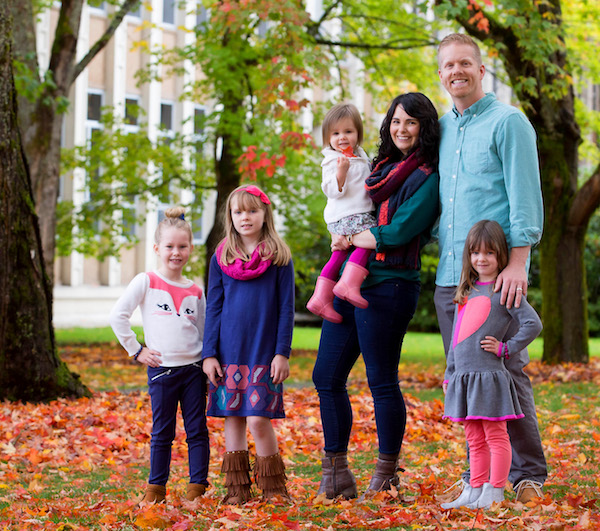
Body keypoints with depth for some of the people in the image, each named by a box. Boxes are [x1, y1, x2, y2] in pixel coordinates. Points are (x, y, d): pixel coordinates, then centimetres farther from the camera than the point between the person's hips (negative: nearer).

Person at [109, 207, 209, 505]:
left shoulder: (195, 291, 9)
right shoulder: (146, 282, -2)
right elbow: (118, 316, -6)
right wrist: (136, 350, -6)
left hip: (193, 368, 3)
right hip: (161, 368, -3)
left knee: (197, 430, 4)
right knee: (162, 432, 4)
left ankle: (197, 487, 10)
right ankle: (156, 488, 14)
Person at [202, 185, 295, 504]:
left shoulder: (279, 257, 2)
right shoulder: (221, 258, 8)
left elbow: (286, 309, 1)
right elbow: (213, 308, 9)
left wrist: (282, 353, -6)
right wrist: (209, 354, 3)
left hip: (264, 354, -3)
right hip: (229, 353, 3)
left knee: (259, 419, -8)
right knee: (232, 417, 5)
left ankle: (273, 487, 6)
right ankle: (237, 488, 14)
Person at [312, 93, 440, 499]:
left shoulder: (427, 178, -6)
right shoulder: (384, 167, 19)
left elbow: (398, 232, -16)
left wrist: (350, 240, -4)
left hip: (388, 287, -8)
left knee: (382, 382, -2)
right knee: (326, 377, 8)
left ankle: (386, 479, 9)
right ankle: (337, 476, 16)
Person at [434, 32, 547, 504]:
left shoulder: (508, 122, -1)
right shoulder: (442, 128, 18)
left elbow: (525, 198, -8)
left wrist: (517, 262, -18)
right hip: (449, 275, 6)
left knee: (506, 372, -6)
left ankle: (529, 476, 2)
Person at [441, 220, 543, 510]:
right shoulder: (466, 291, 16)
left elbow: (533, 324, -14)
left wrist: (506, 348, -11)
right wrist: (449, 375, 20)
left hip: (490, 376, -7)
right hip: (463, 376, 7)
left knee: (495, 436, -1)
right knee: (475, 439, 12)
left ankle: (495, 493, 3)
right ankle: (474, 491, 17)